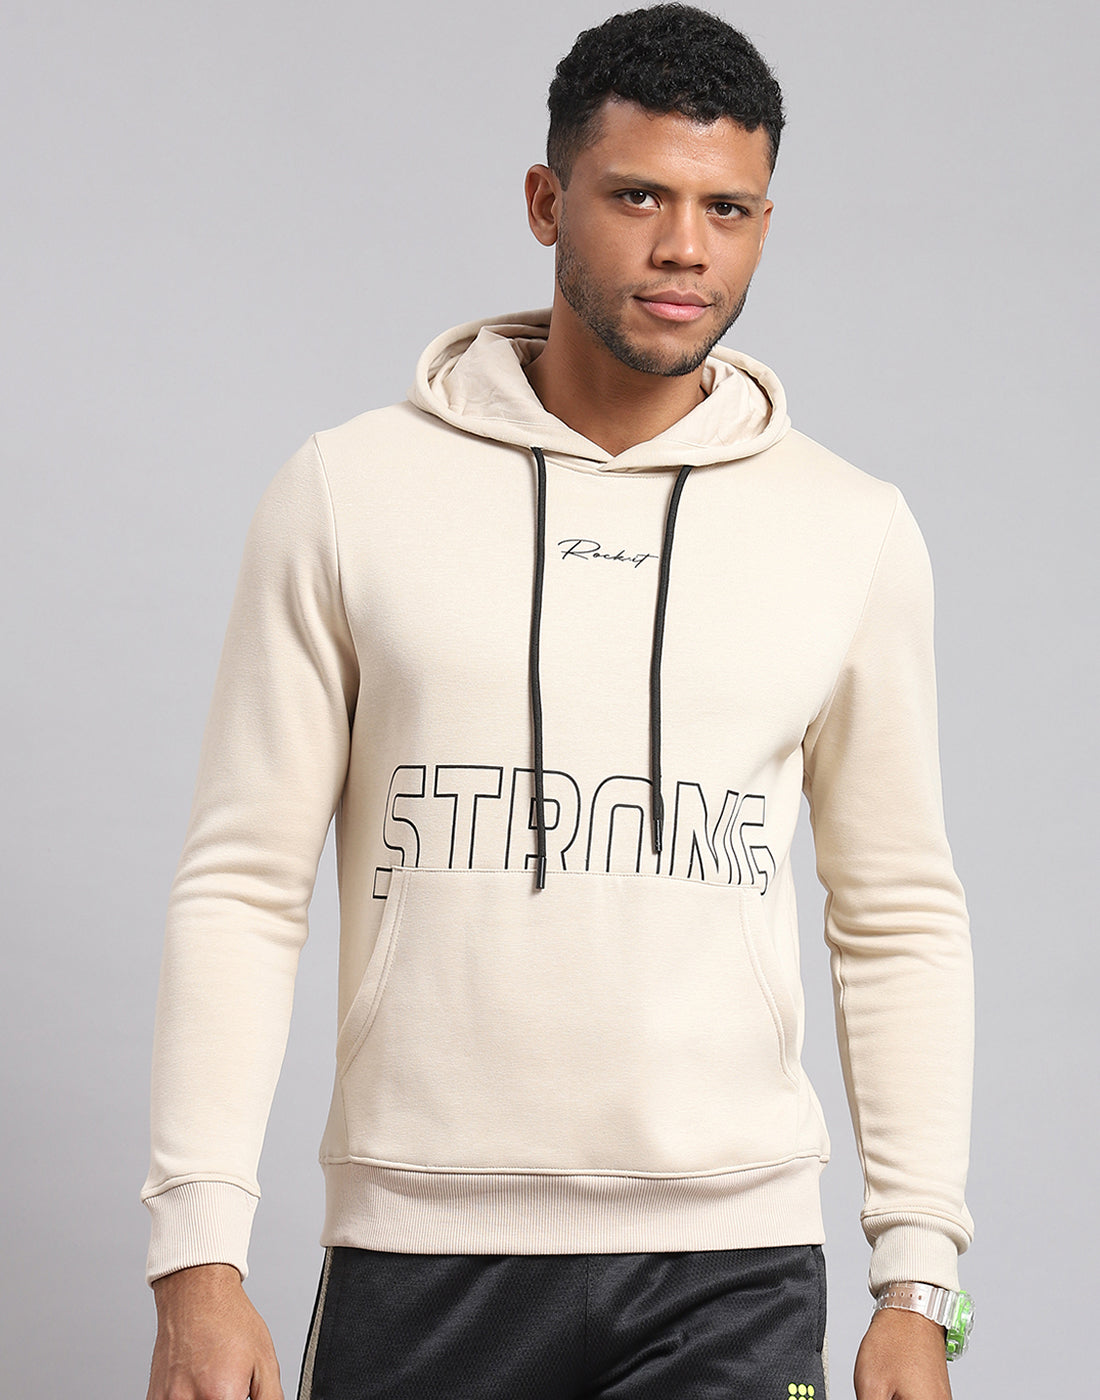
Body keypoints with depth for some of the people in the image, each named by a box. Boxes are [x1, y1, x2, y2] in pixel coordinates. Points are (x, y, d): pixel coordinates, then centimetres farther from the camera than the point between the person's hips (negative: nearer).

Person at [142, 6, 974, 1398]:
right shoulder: (348, 493, 1)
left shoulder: (853, 534, 6)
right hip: (419, 1248, 0)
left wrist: (916, 1285, 4)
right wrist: (199, 1258, -7)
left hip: (728, 1267, 1)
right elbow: (242, 888, 1)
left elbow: (900, 920, 10)